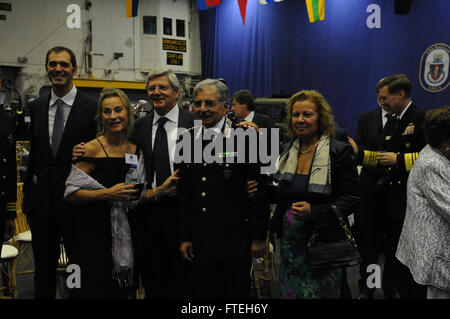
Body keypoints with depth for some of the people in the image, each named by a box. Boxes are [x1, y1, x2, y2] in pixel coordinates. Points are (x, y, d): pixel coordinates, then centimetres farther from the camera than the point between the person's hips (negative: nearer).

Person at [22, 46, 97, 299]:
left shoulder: (91, 107, -8)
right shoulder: (37, 106, 8)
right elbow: (35, 152, 13)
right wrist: (28, 190, 14)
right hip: (42, 199, 5)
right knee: (44, 266, 17)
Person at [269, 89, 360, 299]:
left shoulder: (338, 152, -9)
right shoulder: (288, 152, 8)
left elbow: (352, 200, -12)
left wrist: (313, 211, -22)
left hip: (322, 241, -5)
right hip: (289, 241, 5)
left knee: (319, 293, 4)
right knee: (290, 292, 12)